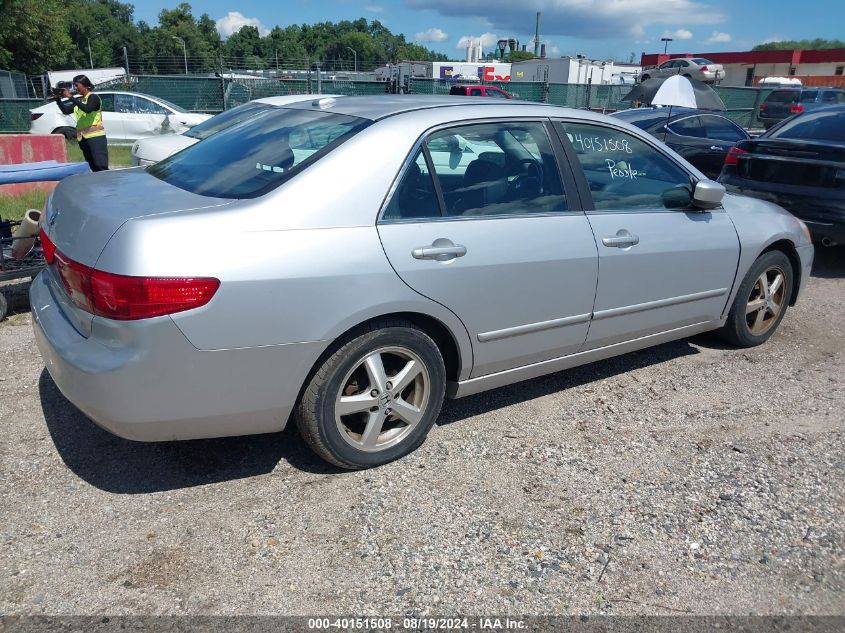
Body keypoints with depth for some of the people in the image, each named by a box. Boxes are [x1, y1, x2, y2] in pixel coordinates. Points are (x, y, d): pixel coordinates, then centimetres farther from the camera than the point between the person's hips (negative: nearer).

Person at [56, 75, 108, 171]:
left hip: (96, 136, -7)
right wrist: (58, 98, 4)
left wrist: (70, 97, -20)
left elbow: (87, 109, -22)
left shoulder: (93, 97, -3)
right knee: (93, 167, 4)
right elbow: (66, 110, 17)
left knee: (101, 167, -16)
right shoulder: (79, 100, 17)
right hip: (83, 138, 7)